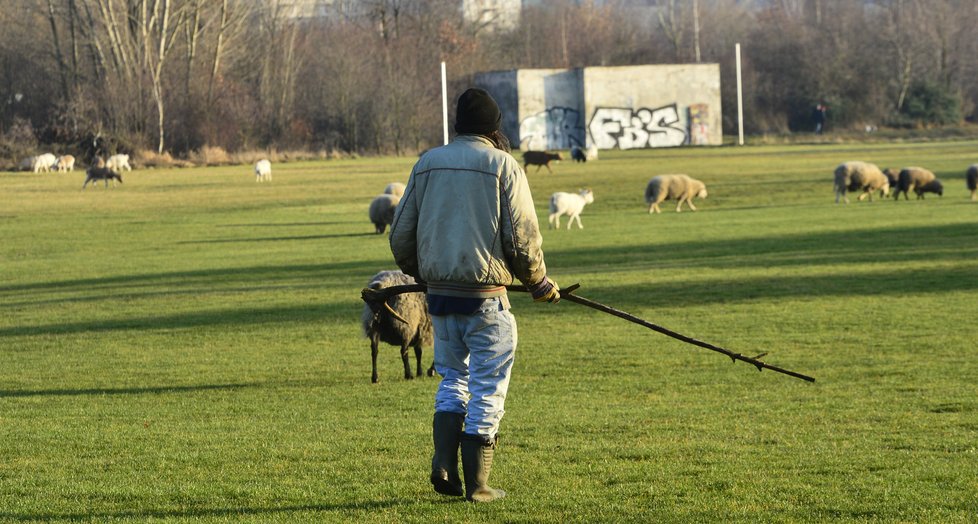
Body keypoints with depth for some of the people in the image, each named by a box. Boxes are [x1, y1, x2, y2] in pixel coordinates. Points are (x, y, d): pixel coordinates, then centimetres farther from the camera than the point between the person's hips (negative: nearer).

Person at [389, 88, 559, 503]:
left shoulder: (427, 164, 9)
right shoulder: (503, 165, -4)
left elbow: (401, 234, 11)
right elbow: (522, 236, -8)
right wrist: (538, 282, 8)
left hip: (439, 293, 4)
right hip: (485, 296, -4)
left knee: (453, 379, 19)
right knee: (487, 390, 4)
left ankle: (444, 464, 3)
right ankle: (477, 484, 5)